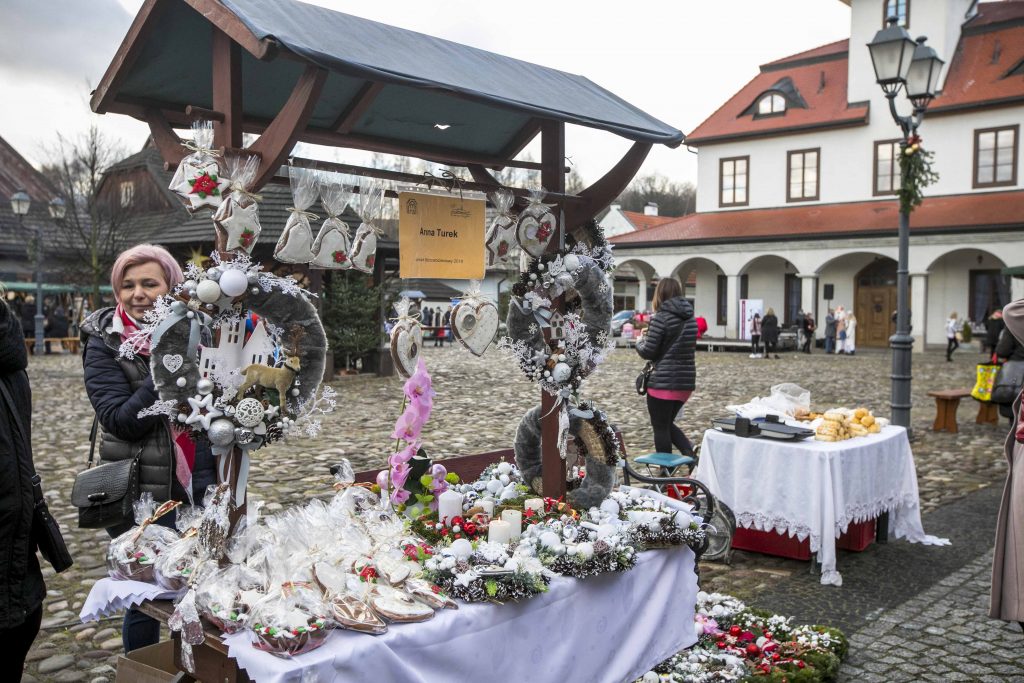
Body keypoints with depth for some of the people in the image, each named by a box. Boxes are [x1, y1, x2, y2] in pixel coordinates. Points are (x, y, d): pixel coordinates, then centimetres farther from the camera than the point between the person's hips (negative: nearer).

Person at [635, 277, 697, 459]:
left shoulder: (660, 317, -12)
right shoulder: (690, 317, 9)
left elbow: (648, 352, -11)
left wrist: (639, 342, 10)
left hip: (663, 383, -7)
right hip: (686, 381, 7)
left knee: (660, 428, 6)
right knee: (668, 423, 22)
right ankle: (692, 454, 3)